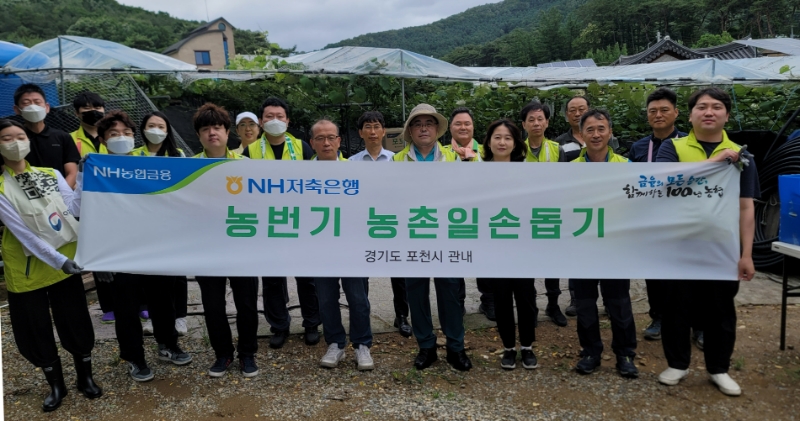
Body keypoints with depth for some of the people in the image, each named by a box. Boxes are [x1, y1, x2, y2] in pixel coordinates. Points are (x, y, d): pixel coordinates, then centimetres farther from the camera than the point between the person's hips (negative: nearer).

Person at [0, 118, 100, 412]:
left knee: (76, 323, 8)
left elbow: (74, 208, -10)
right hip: (26, 271, -2)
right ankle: (56, 385, 28)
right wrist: (58, 259, -23)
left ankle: (85, 378, 27)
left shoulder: (51, 175, 3)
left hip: (66, 262, 2)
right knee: (36, 330, 10)